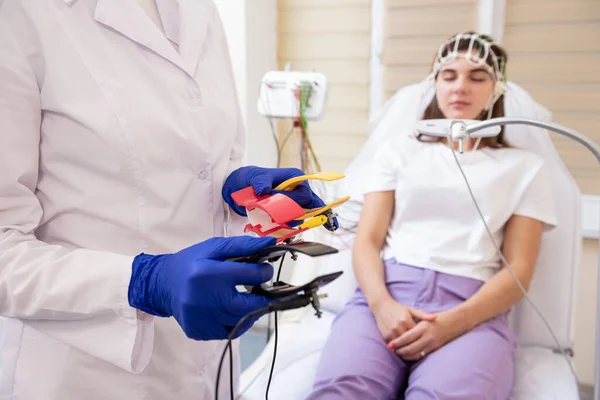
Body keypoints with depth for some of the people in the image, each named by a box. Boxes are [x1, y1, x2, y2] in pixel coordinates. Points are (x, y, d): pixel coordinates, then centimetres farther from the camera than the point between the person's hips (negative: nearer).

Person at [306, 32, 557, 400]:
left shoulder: (526, 167, 16)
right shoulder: (398, 151, 19)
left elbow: (518, 271, 6)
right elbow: (368, 241, 10)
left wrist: (454, 322, -13)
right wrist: (381, 304, -12)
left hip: (472, 309, 0)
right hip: (386, 294, 1)